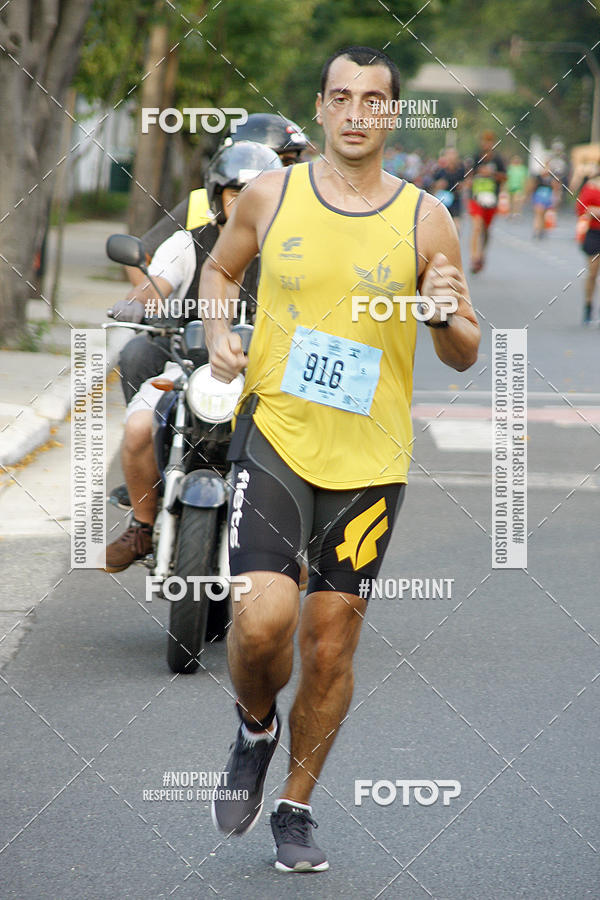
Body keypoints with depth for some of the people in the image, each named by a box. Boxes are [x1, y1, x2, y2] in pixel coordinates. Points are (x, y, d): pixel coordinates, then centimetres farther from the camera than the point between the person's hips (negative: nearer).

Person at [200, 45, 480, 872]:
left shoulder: (426, 221, -1)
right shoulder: (271, 196, 1)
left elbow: (466, 355, 5)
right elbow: (218, 269, 20)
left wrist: (445, 315, -18)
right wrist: (218, 332, 0)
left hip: (370, 457, 1)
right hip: (273, 433, -1)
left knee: (332, 642, 6)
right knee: (264, 617, -18)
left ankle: (296, 805, 25)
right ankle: (255, 728, 15)